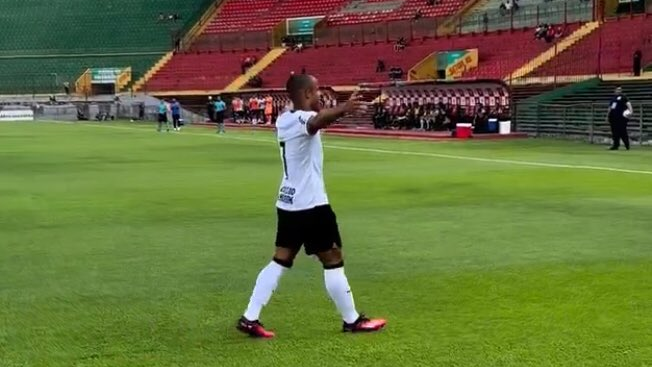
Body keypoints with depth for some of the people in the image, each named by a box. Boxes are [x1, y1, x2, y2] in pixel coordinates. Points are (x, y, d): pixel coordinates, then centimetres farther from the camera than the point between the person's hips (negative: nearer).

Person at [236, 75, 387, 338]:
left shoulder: (284, 120, 11)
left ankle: (250, 318, 3)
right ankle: (352, 321, 13)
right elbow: (317, 122, -44)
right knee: (333, 262, 3)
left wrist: (341, 111, 38)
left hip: (288, 203, 9)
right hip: (311, 205, -9)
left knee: (280, 260, 9)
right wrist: (343, 109, -63)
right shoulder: (303, 119, -17)